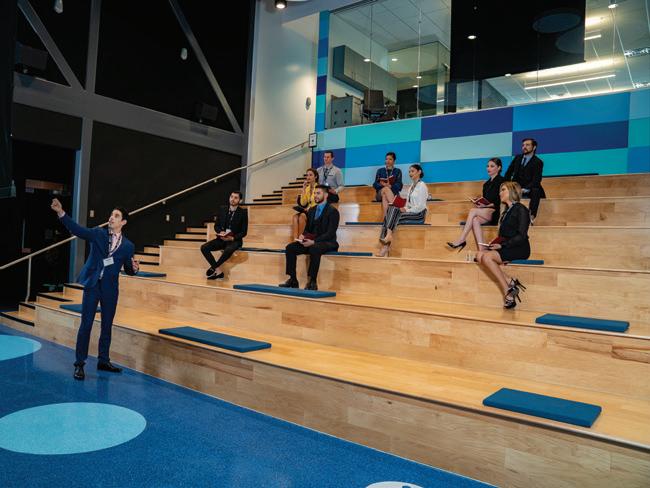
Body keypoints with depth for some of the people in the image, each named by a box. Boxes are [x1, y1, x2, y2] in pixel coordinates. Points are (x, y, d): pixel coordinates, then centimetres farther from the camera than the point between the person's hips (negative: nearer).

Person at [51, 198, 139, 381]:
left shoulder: (128, 246, 4)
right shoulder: (98, 233, 2)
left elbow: (128, 270, 11)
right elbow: (77, 229, -12)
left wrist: (134, 268, -13)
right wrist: (61, 213, -24)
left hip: (110, 289, 2)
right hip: (92, 285, -1)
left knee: (107, 326, 10)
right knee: (86, 325, -2)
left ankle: (103, 361, 23)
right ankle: (79, 364, 7)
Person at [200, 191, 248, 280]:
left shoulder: (243, 212, -5)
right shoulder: (222, 209, 6)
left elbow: (244, 232, -5)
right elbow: (216, 226, 10)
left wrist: (232, 238, -20)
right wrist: (221, 232, -13)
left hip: (235, 240, -4)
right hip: (221, 238, 5)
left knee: (228, 250, -39)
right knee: (204, 248, -19)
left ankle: (214, 267, -15)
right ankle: (218, 271, -17)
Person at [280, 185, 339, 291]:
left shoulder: (332, 211, -6)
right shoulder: (311, 210, 16)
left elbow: (330, 233, -15)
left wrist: (313, 241, -25)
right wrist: (303, 236, -5)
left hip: (327, 242, -7)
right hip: (311, 242, 7)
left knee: (314, 249, -39)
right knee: (290, 247, -14)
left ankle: (312, 282, -31)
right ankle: (293, 280, -13)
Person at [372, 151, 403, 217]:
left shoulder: (398, 171, 13)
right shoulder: (380, 170, 18)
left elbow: (399, 185, -1)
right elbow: (375, 185, 8)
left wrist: (390, 186, -21)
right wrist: (381, 184, -15)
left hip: (393, 194, -1)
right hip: (380, 193, 1)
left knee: (385, 196, -36)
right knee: (386, 189, -34)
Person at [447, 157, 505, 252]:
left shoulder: (501, 181, -1)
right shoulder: (487, 183, 21)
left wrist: (488, 205, -17)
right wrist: (480, 203, 0)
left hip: (496, 213, -6)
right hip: (486, 213, 6)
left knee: (473, 211, -27)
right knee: (475, 220, -26)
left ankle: (461, 240, -29)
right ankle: (481, 249, -35)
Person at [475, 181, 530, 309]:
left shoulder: (520, 209, -6)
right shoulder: (506, 211, 19)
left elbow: (521, 236, -14)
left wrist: (502, 245, -15)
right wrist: (496, 242, 0)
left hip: (519, 249, -8)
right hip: (507, 248, 8)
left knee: (487, 257, -26)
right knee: (480, 255, -16)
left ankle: (508, 292, -20)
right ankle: (510, 283, -19)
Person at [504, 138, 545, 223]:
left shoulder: (538, 162, -2)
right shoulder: (517, 158, 15)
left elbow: (536, 181, -13)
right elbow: (508, 173, 12)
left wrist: (524, 190, -28)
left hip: (529, 189, -4)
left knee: (535, 191, -35)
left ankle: (531, 217, -41)